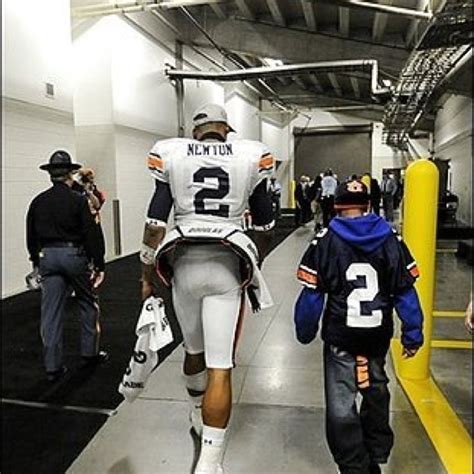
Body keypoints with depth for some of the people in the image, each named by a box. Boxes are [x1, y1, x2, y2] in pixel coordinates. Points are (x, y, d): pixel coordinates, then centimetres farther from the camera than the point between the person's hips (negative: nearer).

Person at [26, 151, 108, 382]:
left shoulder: (38, 202, 6)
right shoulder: (78, 200, -8)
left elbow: (31, 236, 11)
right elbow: (91, 235, -10)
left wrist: (37, 262, 22)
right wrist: (99, 265, -6)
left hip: (47, 257, 4)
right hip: (74, 255, -3)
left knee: (51, 312, 6)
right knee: (88, 304, 15)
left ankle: (53, 366, 11)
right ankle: (90, 352, 24)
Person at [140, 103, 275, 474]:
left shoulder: (171, 156, 3)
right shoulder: (250, 158, 3)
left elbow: (155, 224, 0)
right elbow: (265, 227, 11)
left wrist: (147, 277, 10)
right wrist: (255, 264, 27)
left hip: (184, 263, 2)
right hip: (227, 266, -2)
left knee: (194, 351, 24)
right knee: (220, 367, 3)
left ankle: (198, 416, 49)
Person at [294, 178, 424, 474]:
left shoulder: (325, 241, -10)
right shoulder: (391, 240, -1)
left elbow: (312, 293, -9)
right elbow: (405, 292, -1)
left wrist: (305, 332, 4)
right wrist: (413, 335, 8)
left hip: (341, 337, -4)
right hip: (379, 335, 5)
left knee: (341, 405, 6)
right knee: (376, 392, 25)